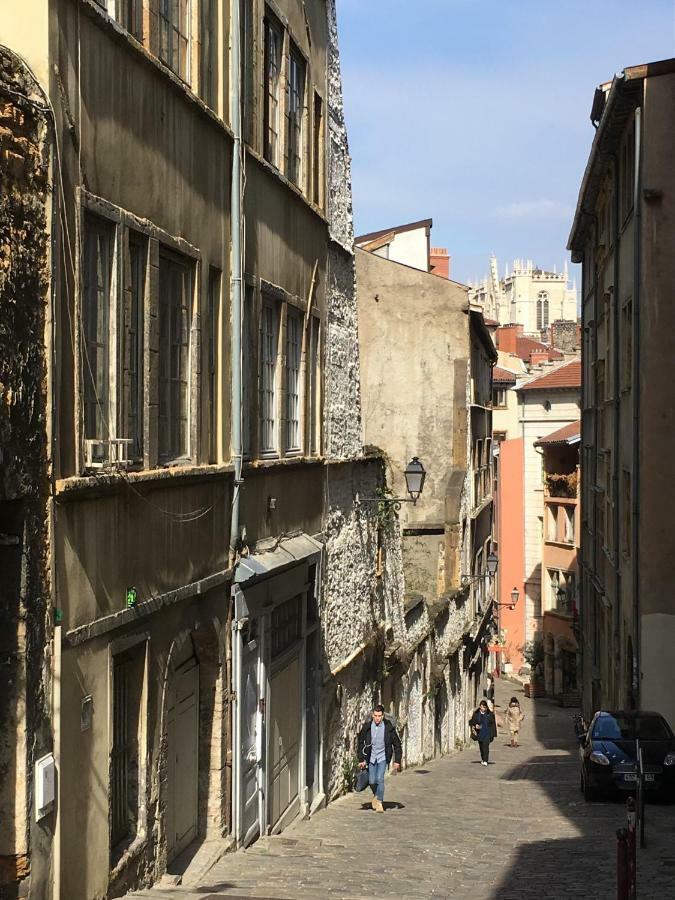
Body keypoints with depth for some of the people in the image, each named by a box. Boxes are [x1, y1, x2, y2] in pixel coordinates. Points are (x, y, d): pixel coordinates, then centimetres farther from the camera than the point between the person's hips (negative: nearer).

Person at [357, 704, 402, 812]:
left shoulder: (388, 727, -9)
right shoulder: (367, 727, -6)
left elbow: (397, 744, -1)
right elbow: (361, 743, 3)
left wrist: (397, 761, -4)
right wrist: (361, 759, -1)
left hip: (383, 758, -2)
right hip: (371, 757, 2)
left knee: (380, 779, -16)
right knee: (372, 781, 4)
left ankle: (379, 803, -7)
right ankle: (376, 795, 35)